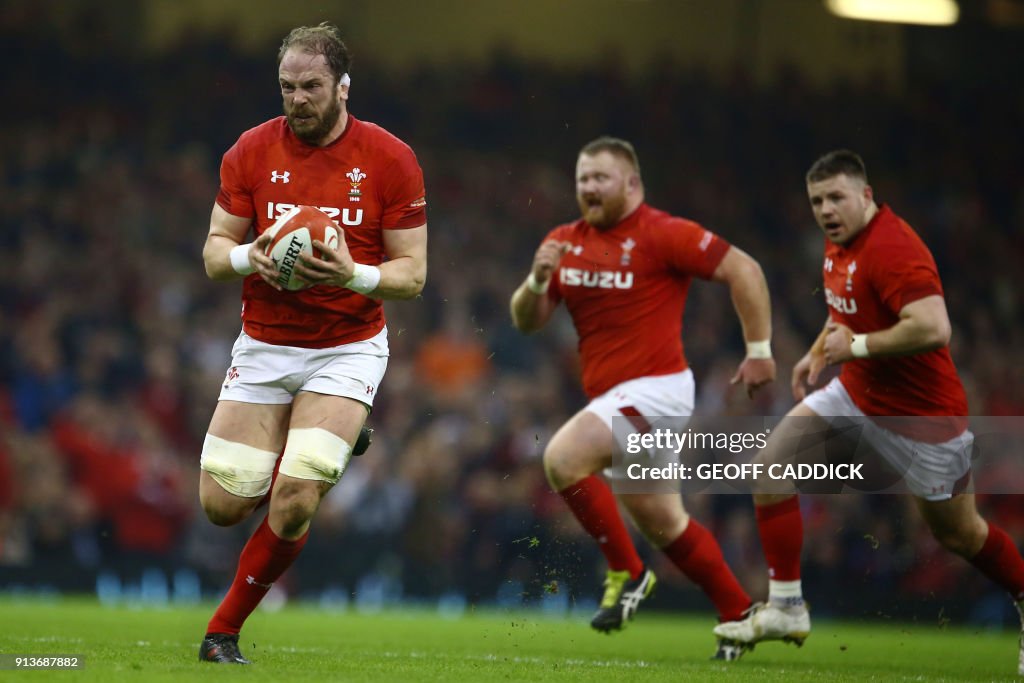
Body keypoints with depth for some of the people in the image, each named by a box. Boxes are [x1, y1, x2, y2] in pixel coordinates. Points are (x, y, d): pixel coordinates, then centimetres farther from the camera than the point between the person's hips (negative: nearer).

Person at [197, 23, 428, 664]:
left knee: (294, 504, -18)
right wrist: (248, 257, -21)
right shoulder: (251, 151, -2)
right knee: (222, 504, -1)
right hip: (264, 346, 3)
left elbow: (412, 274, -5)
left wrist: (353, 274, -25)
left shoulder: (390, 159, -7)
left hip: (348, 350, -3)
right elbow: (214, 251, 3)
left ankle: (224, 629, 4)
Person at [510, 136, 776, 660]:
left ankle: (626, 573, -12)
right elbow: (526, 321, 9)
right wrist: (538, 280, -12)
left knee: (562, 457, -26)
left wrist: (759, 351, -13)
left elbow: (743, 271, -12)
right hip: (612, 395, 8)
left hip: (655, 388, -8)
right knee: (663, 524, 13)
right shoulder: (564, 243, 9)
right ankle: (740, 613, 27)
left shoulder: (663, 234, -11)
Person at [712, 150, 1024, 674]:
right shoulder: (839, 242, 3)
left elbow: (934, 329, -38)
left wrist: (856, 346, -27)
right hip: (857, 394, 9)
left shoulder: (894, 248, -26)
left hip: (920, 414, -9)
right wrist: (819, 351, 10)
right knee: (771, 464, -4)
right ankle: (785, 609, 0)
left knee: (958, 535, 5)